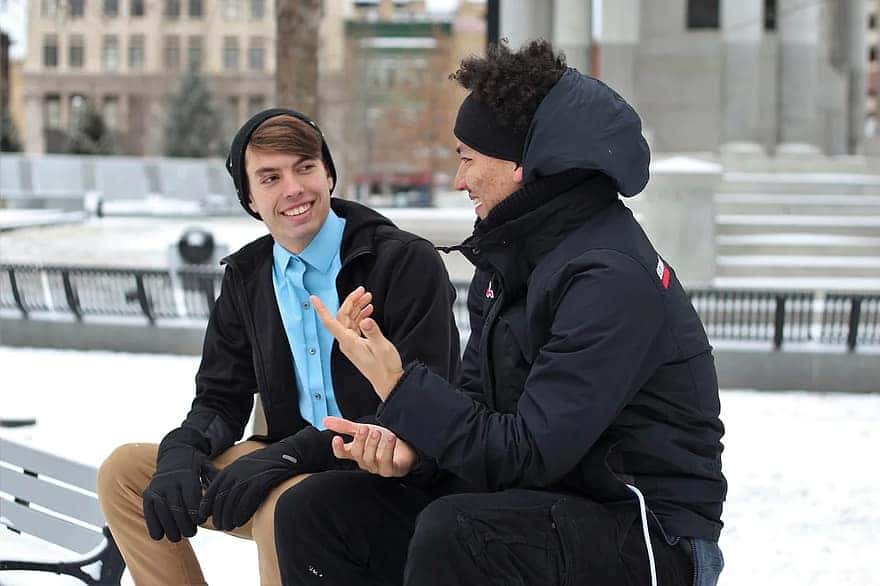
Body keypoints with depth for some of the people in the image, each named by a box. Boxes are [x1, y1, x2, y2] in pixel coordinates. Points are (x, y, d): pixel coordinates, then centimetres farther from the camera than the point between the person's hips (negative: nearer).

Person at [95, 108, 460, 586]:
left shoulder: (407, 262, -14)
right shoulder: (246, 277, 8)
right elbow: (222, 400, 11)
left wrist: (288, 455, -28)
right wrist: (182, 449, -14)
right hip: (295, 472, 7)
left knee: (282, 504, -36)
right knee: (124, 472, 0)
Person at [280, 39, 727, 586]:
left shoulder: (612, 279, -22)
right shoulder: (514, 252, 7)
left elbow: (529, 455, -24)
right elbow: (477, 398, 11)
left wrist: (399, 385, -20)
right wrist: (405, 438, -10)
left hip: (652, 538, -9)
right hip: (538, 495, 9)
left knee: (453, 533, -37)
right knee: (310, 513, -1)